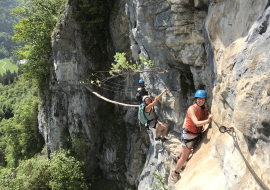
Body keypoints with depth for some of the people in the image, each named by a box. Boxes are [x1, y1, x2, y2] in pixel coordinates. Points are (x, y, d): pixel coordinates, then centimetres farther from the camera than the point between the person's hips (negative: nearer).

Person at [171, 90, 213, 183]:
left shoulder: (202, 109, -3)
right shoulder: (191, 109, -27)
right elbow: (197, 123, -39)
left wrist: (206, 114, -17)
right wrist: (208, 120, -53)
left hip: (196, 135, 8)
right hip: (188, 135, -8)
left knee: (186, 149, 33)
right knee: (184, 157, 4)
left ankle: (177, 158, 64)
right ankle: (175, 173, 28)